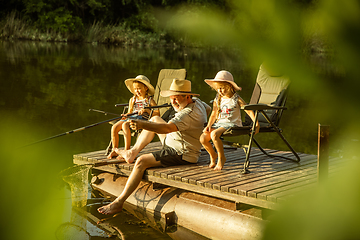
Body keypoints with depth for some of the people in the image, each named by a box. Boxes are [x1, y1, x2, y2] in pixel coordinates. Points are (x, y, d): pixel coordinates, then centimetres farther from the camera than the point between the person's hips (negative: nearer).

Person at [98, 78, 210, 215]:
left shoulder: (189, 113, -30)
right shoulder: (196, 101, 2)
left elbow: (167, 128, -46)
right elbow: (208, 109, 27)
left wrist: (142, 125, -55)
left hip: (181, 155, -11)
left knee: (142, 162, -21)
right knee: (155, 119, 17)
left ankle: (118, 202, -17)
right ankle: (133, 152, 18)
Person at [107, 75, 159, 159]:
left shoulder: (149, 100, 5)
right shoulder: (133, 99, 21)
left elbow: (157, 114, -3)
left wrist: (146, 110, -16)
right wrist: (126, 115, 0)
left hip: (141, 118, -6)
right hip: (130, 118, 6)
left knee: (125, 125, -35)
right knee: (114, 127, -18)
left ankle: (126, 150, -31)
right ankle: (114, 150, -6)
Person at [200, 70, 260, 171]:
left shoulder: (237, 99, -4)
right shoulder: (217, 100, 10)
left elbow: (249, 111, -4)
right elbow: (214, 114, 15)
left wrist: (256, 124, -14)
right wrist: (209, 125, -1)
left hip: (232, 124, -6)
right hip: (219, 123, 6)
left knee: (214, 134, -33)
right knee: (203, 138, -17)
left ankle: (222, 157, -11)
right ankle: (213, 155, 13)